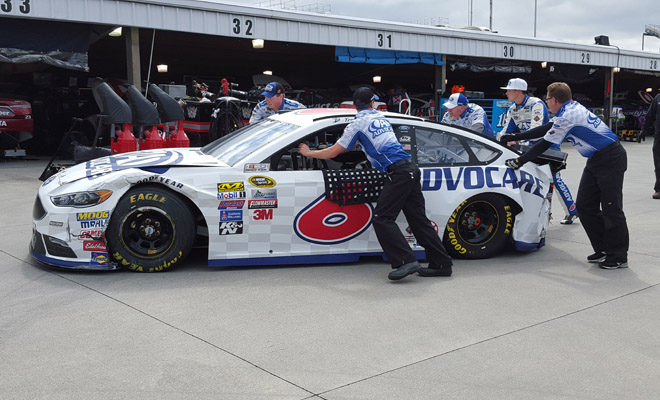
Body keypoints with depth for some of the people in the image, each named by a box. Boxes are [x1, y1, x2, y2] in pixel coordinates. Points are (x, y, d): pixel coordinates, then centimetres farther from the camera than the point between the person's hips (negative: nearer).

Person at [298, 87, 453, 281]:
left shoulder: (358, 123, -1)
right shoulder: (380, 117, 22)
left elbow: (332, 152, 3)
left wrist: (308, 152, 17)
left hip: (398, 172, -8)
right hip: (411, 168, 8)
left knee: (382, 218, -7)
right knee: (418, 219, 9)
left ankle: (407, 261, -16)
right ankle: (441, 264, 11)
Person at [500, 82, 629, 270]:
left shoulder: (568, 115, -19)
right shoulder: (571, 108, 11)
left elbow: (545, 144, -16)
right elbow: (546, 129, 18)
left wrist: (520, 161, -7)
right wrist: (513, 137, 22)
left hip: (611, 159, -10)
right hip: (596, 159, 10)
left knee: (611, 209, -7)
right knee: (585, 206, 9)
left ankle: (618, 257, 0)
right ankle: (603, 249, 16)